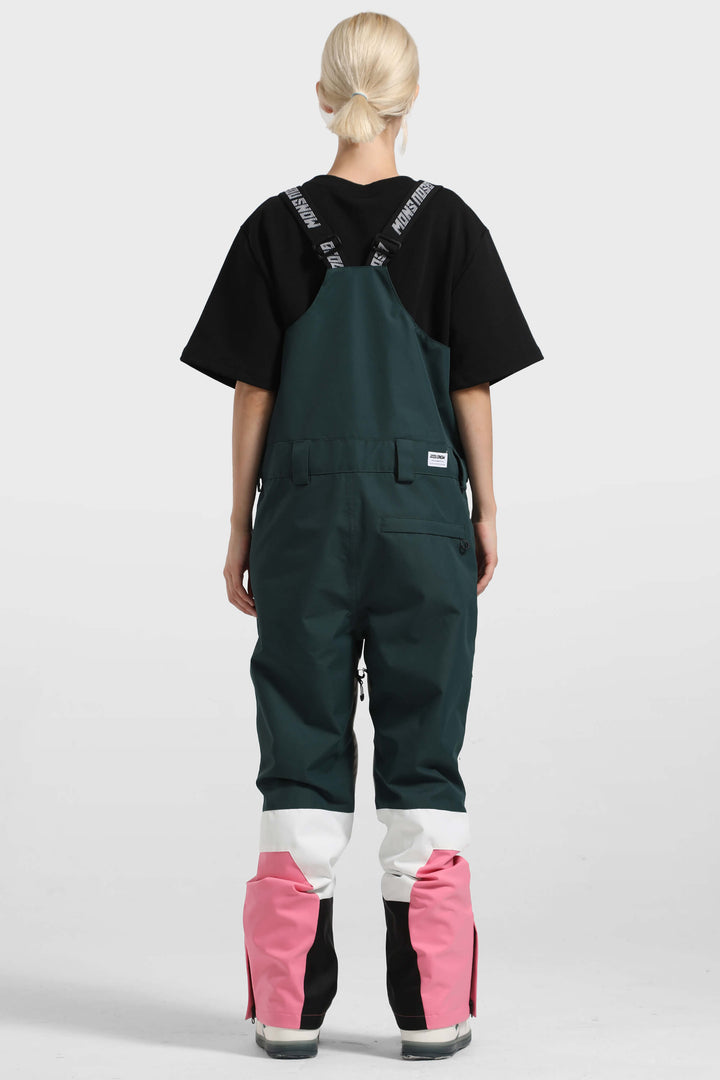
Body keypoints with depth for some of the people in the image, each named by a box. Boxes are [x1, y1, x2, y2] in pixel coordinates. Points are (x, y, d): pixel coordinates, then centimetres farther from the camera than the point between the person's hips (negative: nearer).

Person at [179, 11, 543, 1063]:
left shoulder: (277, 227, -1)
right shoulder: (448, 223, -2)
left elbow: (254, 391, -1)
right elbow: (472, 387, -2)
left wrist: (241, 526, 6)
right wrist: (486, 513, 7)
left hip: (306, 513, 1)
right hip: (423, 509, 0)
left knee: (303, 747, 7)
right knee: (422, 748, 6)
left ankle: (289, 1007, 11)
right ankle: (433, 1011, 10)